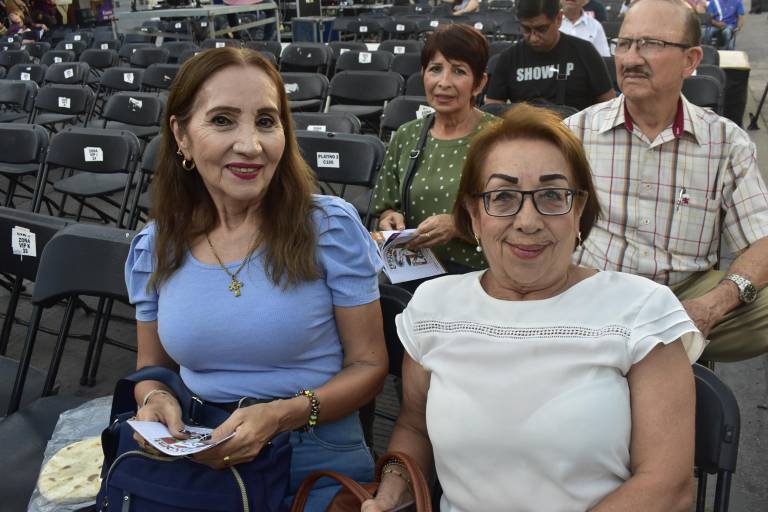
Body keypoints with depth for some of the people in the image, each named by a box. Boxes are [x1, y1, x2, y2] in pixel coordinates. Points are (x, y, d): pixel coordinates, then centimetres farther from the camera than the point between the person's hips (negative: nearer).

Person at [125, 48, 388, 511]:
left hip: (321, 468, -2)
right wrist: (155, 398, -8)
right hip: (198, 465, 3)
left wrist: (281, 416, -19)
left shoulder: (332, 225, -9)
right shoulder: (152, 249, 1)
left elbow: (369, 364, -5)